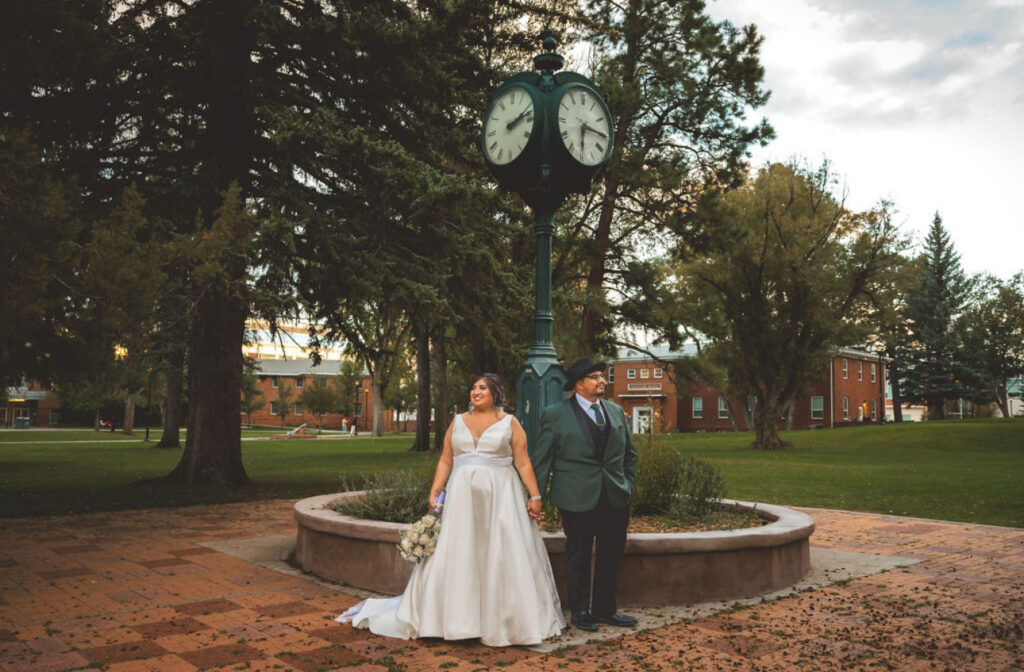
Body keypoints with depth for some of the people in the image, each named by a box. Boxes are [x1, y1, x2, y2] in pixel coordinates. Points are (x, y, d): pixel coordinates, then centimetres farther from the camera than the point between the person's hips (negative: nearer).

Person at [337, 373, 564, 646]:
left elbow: (524, 463, -1)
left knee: (503, 557, -1)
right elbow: (445, 461, 10)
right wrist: (434, 492, 0)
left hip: (500, 496, -2)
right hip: (462, 495, 3)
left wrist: (535, 496, -8)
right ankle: (456, 617, 14)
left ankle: (507, 621, 12)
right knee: (455, 554, 2)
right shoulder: (458, 421, 12)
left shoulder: (510, 423, 4)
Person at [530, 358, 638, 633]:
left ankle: (605, 609, 26)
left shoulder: (615, 411, 10)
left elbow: (629, 453, 19)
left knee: (611, 556, 11)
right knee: (578, 556, 7)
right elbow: (541, 459, -1)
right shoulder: (555, 415, -3)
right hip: (577, 497, -4)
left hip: (615, 497, 4)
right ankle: (580, 611, 23)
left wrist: (629, 485, 12)